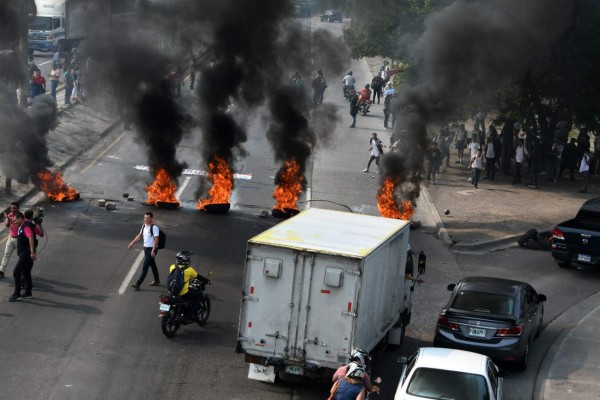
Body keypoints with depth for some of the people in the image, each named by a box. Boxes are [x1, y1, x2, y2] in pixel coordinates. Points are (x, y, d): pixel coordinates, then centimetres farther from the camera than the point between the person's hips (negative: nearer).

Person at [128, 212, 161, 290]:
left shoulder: (154, 227, -18)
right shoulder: (144, 226, 7)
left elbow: (156, 240, -21)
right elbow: (139, 236, 20)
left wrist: (153, 251, -25)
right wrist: (132, 243, 14)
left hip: (151, 249, -9)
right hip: (146, 248, 9)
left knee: (145, 267, -8)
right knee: (152, 265, 20)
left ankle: (138, 284, -9)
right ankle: (157, 280, 34)